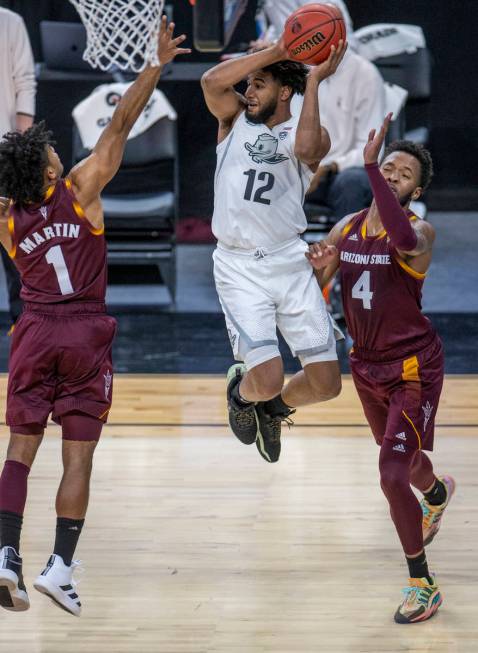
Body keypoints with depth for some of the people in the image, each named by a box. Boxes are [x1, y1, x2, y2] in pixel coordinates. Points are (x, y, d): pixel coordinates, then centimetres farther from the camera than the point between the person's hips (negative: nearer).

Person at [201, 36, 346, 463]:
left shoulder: (313, 133, 4)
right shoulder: (235, 118, 7)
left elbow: (306, 149, -22)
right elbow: (212, 81, -14)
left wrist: (314, 81, -16)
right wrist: (276, 51, -14)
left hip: (291, 263, 1)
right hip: (239, 268, -1)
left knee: (326, 384, 0)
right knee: (267, 378, -16)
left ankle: (273, 409, 33)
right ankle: (241, 390, 22)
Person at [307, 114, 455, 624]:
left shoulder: (419, 231, -20)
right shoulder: (346, 230, -1)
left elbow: (407, 242, -46)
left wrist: (370, 168, -46)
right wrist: (316, 270, -22)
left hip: (414, 368, -7)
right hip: (367, 365, 7)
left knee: (393, 474, -18)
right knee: (401, 457, 28)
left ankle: (422, 585, -3)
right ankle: (437, 493, 65)